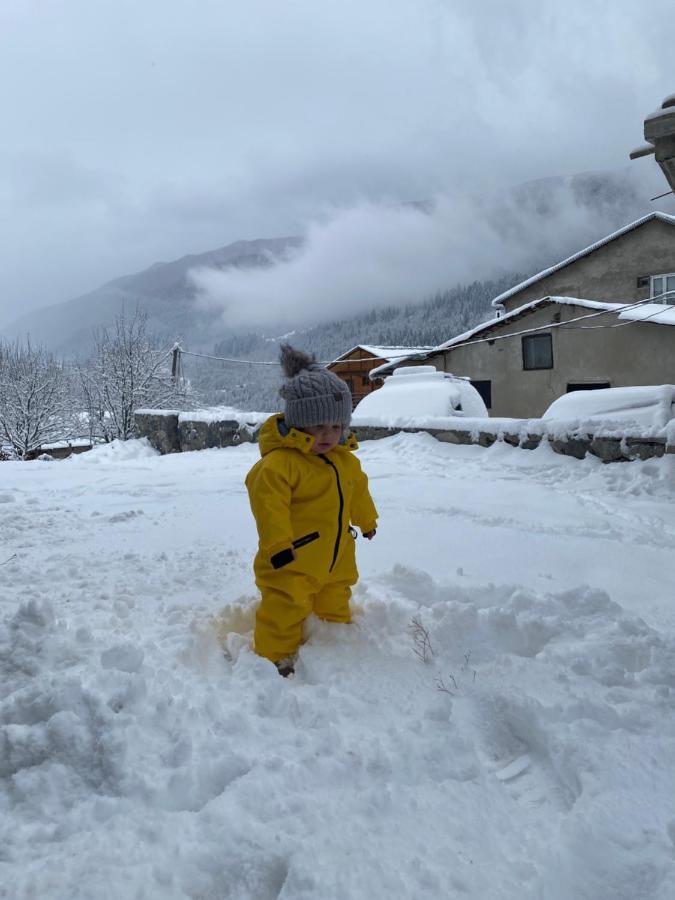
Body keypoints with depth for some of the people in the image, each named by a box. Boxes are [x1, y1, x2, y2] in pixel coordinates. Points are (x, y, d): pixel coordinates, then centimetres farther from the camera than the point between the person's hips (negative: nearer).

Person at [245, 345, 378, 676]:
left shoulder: (347, 461, 5)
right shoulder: (280, 462, -23)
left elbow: (358, 491, 22)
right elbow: (267, 500, -28)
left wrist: (367, 520, 34)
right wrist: (278, 542, -29)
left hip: (336, 558, 8)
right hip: (293, 561, -7)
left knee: (335, 606, 24)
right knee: (285, 609, -2)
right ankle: (276, 657, 17)